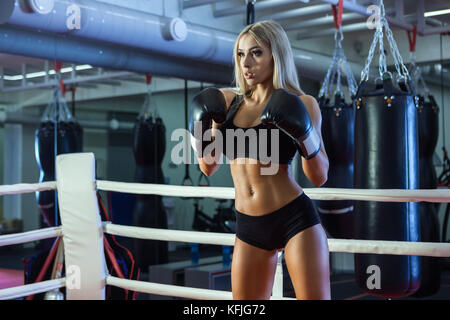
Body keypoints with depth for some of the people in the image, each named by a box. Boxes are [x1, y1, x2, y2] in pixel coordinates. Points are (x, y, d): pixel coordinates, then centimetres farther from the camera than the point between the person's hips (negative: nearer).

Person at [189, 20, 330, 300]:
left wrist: (304, 134, -21)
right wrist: (201, 130, -5)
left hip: (295, 219, -4)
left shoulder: (302, 104, -4)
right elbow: (209, 167, 11)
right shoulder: (227, 101, 7)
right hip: (249, 226, 4)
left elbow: (319, 177, -5)